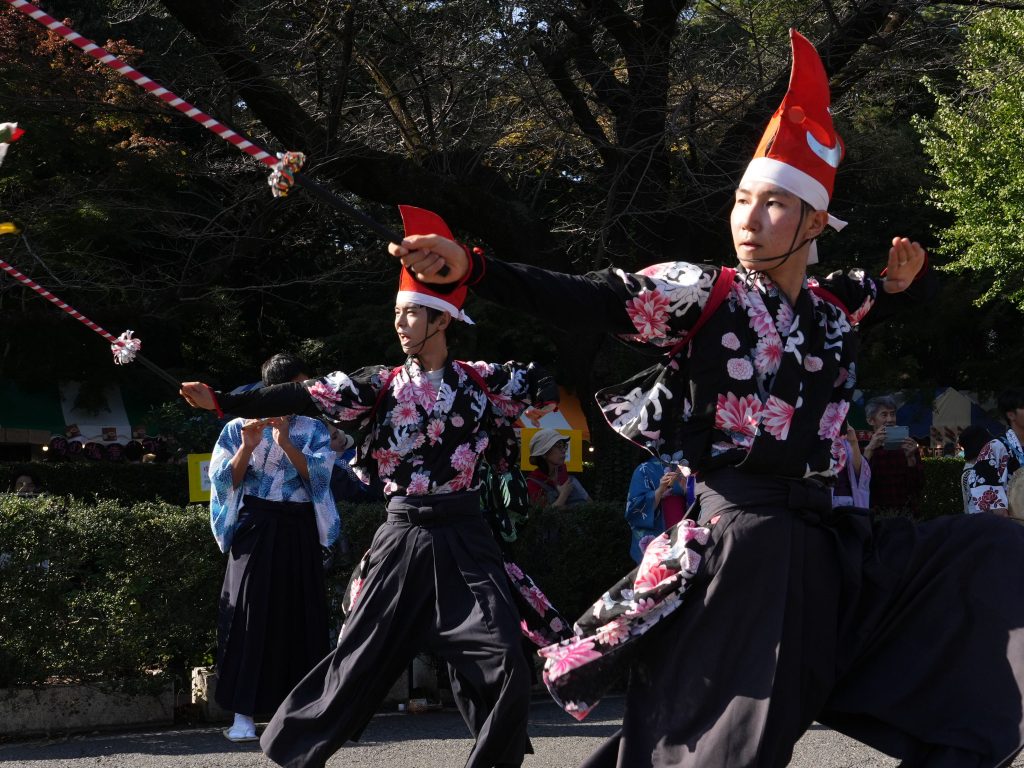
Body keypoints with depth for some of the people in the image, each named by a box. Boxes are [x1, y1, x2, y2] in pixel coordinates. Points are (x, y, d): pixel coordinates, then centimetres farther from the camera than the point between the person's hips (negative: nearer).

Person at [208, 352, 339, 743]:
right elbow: (224, 482, -4)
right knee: (251, 616, -7)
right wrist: (247, 447, -17)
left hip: (299, 532, 3)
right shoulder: (239, 428, 2)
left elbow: (319, 473, -7)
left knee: (301, 616, 3)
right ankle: (243, 714, -7)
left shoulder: (313, 429, 8)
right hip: (256, 529, -3)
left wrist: (286, 442, -19)